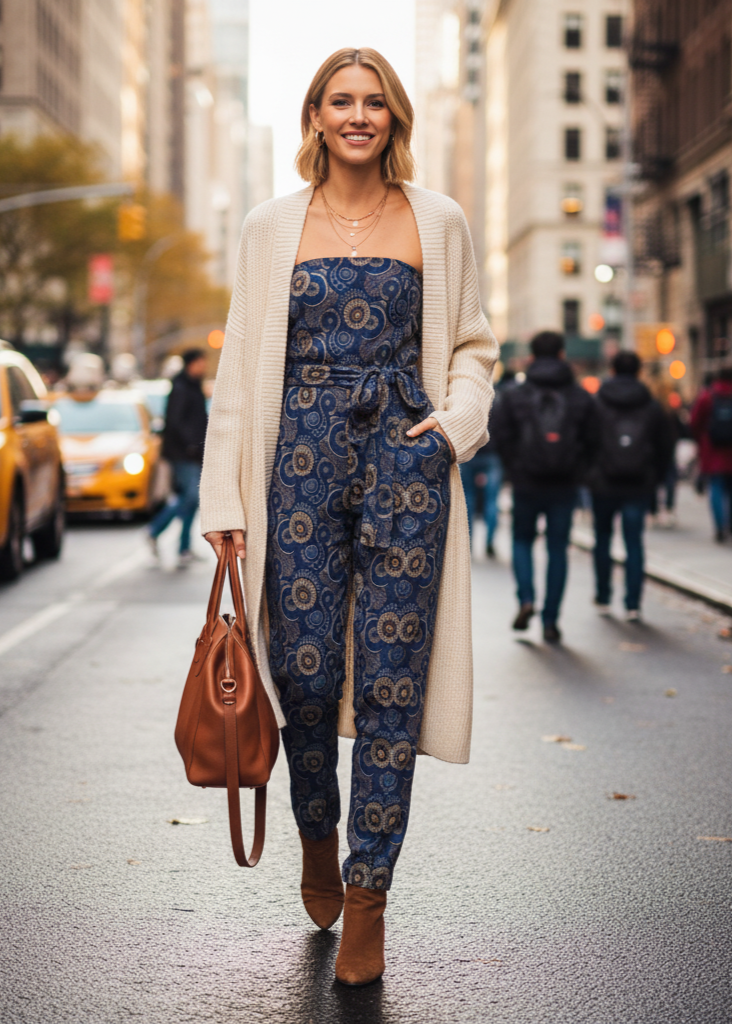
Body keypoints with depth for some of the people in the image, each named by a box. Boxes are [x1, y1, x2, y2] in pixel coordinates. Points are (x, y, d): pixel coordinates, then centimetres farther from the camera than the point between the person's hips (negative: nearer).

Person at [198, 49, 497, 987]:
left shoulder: (438, 222, 9)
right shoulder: (273, 226, 9)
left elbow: (472, 346, 16)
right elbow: (242, 364, 7)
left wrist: (457, 417, -4)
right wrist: (225, 497, 2)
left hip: (405, 454, 0)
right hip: (303, 454, 0)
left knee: (390, 678, -2)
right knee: (306, 669, -1)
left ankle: (367, 893, 7)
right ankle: (316, 836, 28)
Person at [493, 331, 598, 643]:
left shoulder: (514, 396, -3)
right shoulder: (580, 397, 0)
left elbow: (501, 437, -3)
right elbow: (591, 441, 2)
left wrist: (516, 471, 10)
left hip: (527, 484, 0)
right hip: (564, 488, 1)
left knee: (522, 540, 18)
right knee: (558, 550, 7)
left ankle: (526, 599, -4)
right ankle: (550, 621, 6)